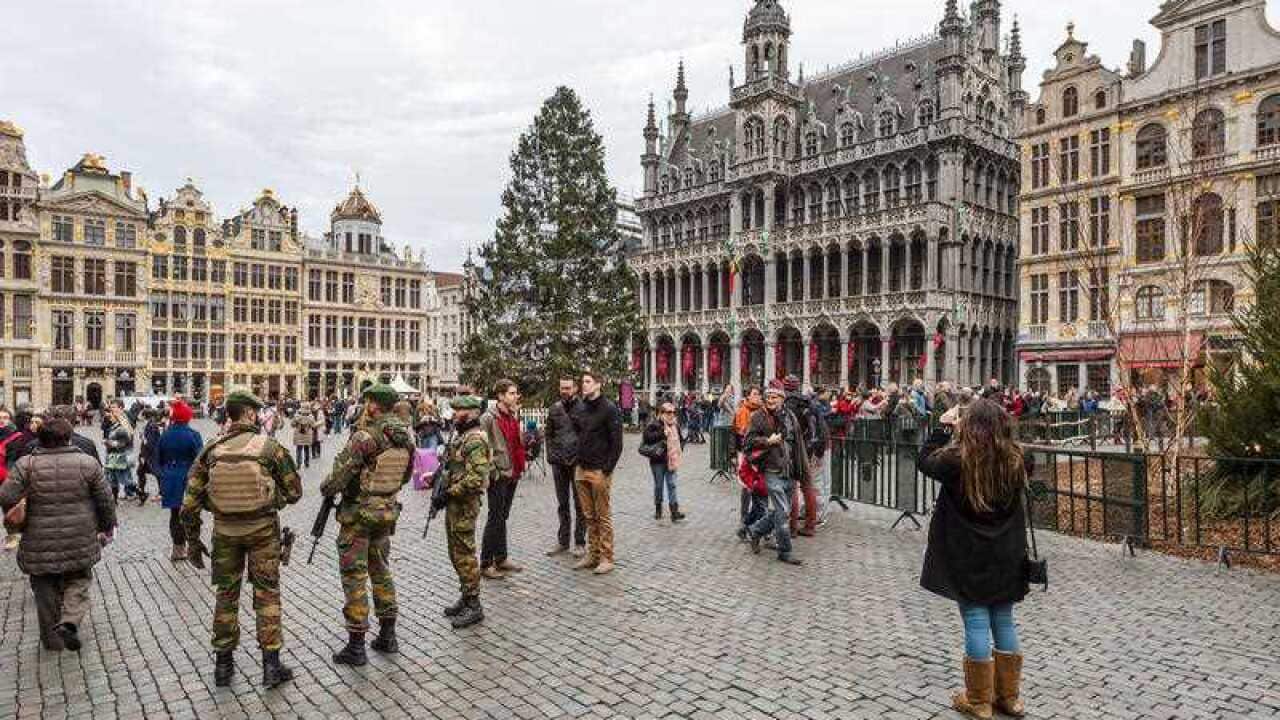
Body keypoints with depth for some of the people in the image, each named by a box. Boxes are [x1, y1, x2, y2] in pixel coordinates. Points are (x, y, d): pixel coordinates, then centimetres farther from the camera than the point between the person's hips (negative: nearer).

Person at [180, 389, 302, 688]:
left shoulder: (211, 451, -4)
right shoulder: (270, 447, -12)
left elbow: (190, 504, -1)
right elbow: (294, 492, -5)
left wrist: (193, 541, 9)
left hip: (225, 532, 3)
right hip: (263, 529, -2)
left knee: (226, 594, 17)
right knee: (267, 594, 9)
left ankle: (223, 664, 28)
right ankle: (271, 665, 12)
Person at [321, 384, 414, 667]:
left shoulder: (364, 436, -21)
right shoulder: (406, 436, 1)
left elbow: (340, 474, -18)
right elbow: (406, 475, 12)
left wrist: (326, 488, 2)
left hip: (358, 512, -7)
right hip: (388, 511, 7)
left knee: (354, 575, 3)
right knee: (381, 570, 19)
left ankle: (356, 646, 10)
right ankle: (387, 637, 25)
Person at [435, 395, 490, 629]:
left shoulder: (475, 440, -19)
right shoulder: (460, 436, 13)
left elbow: (475, 479, -26)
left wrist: (447, 494, -20)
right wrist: (440, 484, 8)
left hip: (465, 505, -10)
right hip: (454, 504, 10)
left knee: (465, 555, -3)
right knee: (456, 553, 17)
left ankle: (473, 606, 6)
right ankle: (465, 597, 29)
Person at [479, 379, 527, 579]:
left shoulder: (513, 417, 13)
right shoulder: (488, 418, -12)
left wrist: (519, 467, 12)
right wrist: (492, 471, -17)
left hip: (512, 474, 8)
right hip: (498, 475, -8)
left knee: (503, 517, 16)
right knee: (495, 519, -2)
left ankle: (501, 559, 26)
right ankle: (486, 564, 7)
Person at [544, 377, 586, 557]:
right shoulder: (554, 409, 7)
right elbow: (549, 434, 12)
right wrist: (551, 456, 1)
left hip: (578, 461, -4)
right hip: (558, 463, 4)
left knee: (579, 504, 5)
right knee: (562, 503, 14)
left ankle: (580, 542, 15)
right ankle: (562, 541, 24)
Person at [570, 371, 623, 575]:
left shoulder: (609, 408, -9)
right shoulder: (579, 408, 11)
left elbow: (616, 442, -12)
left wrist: (607, 469, -15)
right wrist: (578, 458, 8)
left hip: (600, 471, -6)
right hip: (581, 469, 6)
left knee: (603, 516, 1)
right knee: (589, 516, 13)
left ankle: (606, 558, 10)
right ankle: (593, 555, 22)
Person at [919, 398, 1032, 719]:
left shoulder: (957, 459, -17)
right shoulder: (1016, 460, -5)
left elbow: (926, 461, 2)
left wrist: (943, 427, 8)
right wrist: (998, 430, 11)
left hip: (968, 555, -4)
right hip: (1006, 555, 4)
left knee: (976, 623, 3)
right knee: (1004, 621, 15)